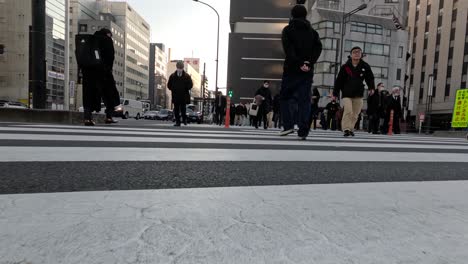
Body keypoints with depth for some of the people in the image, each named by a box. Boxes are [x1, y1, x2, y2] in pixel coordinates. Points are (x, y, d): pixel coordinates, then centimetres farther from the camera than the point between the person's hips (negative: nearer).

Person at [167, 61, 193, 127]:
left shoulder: (187, 76, 1)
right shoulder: (172, 76, 6)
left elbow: (190, 85, 3)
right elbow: (169, 85, 12)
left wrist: (186, 90, -1)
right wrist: (173, 90, 4)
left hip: (184, 96, -2)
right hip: (175, 96, 2)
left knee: (183, 109, 0)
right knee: (176, 110, 3)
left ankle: (184, 119, 22)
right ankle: (177, 122, 10)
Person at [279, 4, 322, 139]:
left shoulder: (288, 30, 5)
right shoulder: (312, 31, 16)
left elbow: (288, 49, -11)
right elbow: (318, 48, 2)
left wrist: (299, 63, -14)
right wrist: (309, 62, -8)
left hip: (291, 69, -3)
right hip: (308, 71, 3)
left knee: (285, 97, 8)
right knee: (304, 100, 1)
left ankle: (288, 125, -3)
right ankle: (303, 131, -4)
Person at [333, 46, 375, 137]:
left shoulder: (365, 66, 4)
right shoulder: (345, 67, 0)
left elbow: (370, 78, 6)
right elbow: (339, 81, 1)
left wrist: (372, 87, -13)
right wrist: (335, 93, 1)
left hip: (358, 94, 3)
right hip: (347, 93, -3)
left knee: (355, 114, 9)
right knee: (348, 111, -17)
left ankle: (351, 129, 22)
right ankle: (346, 129, -11)